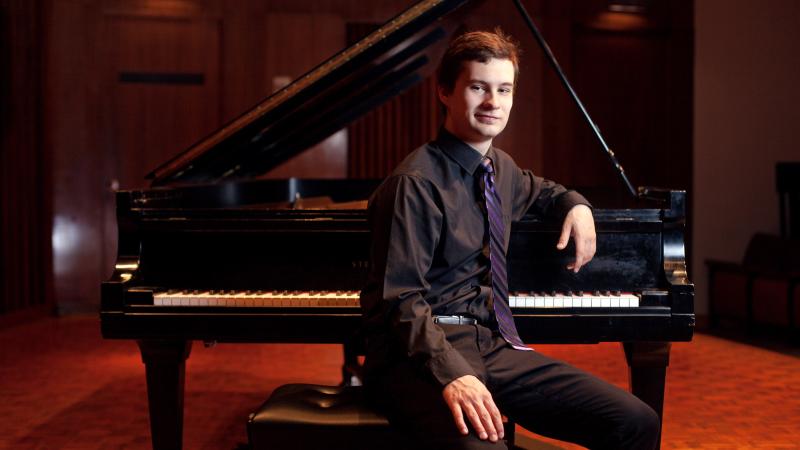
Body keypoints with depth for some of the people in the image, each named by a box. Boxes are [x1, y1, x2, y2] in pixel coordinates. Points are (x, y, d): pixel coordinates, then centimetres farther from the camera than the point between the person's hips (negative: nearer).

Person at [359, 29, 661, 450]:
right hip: (421, 354, -7)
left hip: (492, 344, 7)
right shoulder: (416, 183, -11)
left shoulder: (501, 167, 14)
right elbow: (401, 299, -16)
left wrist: (576, 204, 18)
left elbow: (538, 190, 40)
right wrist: (452, 373, -31)